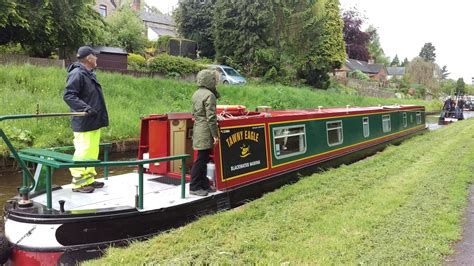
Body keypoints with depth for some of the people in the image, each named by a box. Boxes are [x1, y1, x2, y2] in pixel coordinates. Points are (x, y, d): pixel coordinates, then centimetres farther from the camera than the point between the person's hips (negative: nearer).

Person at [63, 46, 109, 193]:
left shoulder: (90, 74, 16)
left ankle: (89, 179, 25)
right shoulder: (77, 74, -13)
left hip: (94, 122, 10)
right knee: (83, 152, -5)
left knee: (93, 152, 15)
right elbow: (68, 95, -19)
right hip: (84, 123, -10)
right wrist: (86, 108, -28)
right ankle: (78, 183, 4)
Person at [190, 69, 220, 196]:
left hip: (197, 130, 9)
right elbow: (211, 117, -18)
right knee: (201, 160, -3)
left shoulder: (196, 94, 13)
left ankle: (204, 185, 23)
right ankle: (194, 187, 4)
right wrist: (215, 134, -14)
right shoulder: (209, 95, -15)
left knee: (203, 159, 15)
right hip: (205, 132, -9)